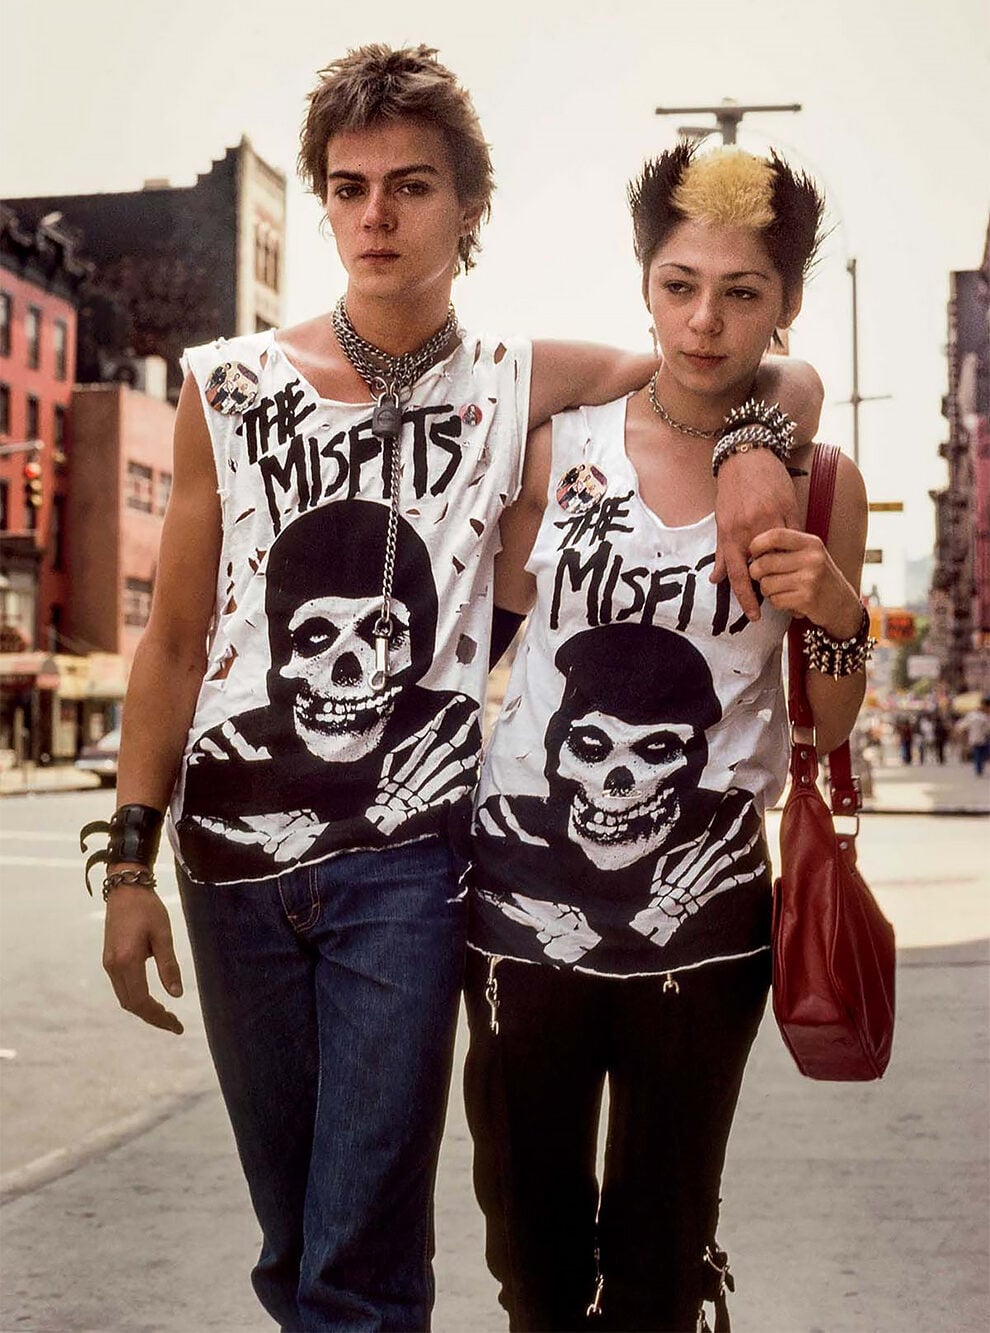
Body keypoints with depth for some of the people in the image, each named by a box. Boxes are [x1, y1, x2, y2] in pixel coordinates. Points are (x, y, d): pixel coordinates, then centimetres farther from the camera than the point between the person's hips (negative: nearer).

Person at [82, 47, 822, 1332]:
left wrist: (752, 445, -20)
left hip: (409, 857, -2)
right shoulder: (228, 385, 3)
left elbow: (782, 374, 3)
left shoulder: (521, 385, 0)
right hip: (234, 854, 2)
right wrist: (130, 860, 2)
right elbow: (176, 638, 6)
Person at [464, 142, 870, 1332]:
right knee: (530, 1231, 13)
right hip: (527, 888, 1)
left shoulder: (815, 482, 0)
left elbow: (830, 731, 5)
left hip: (703, 907, 0)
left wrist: (836, 616, -12)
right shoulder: (560, 446, 1)